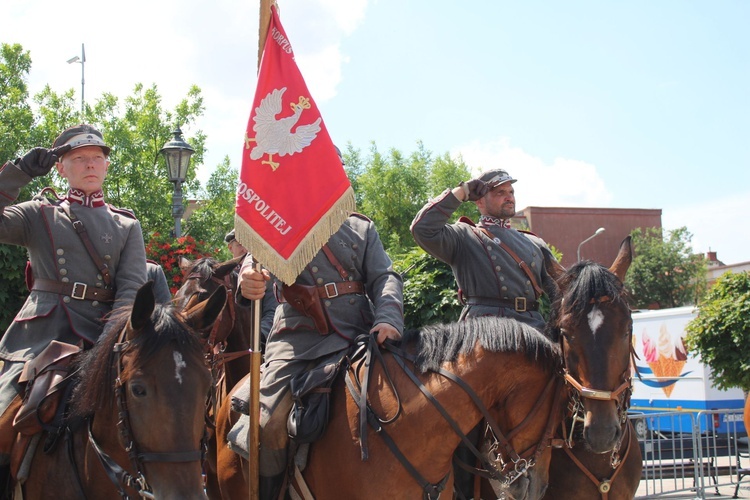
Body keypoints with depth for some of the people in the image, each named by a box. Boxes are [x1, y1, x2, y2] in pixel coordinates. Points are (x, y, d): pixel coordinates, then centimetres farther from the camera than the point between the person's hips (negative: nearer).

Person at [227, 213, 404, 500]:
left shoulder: (362, 228, 18)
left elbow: (384, 277, 7)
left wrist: (388, 319, -16)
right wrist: (249, 277, -32)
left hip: (355, 337, 2)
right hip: (296, 341, -1)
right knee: (267, 426, -19)